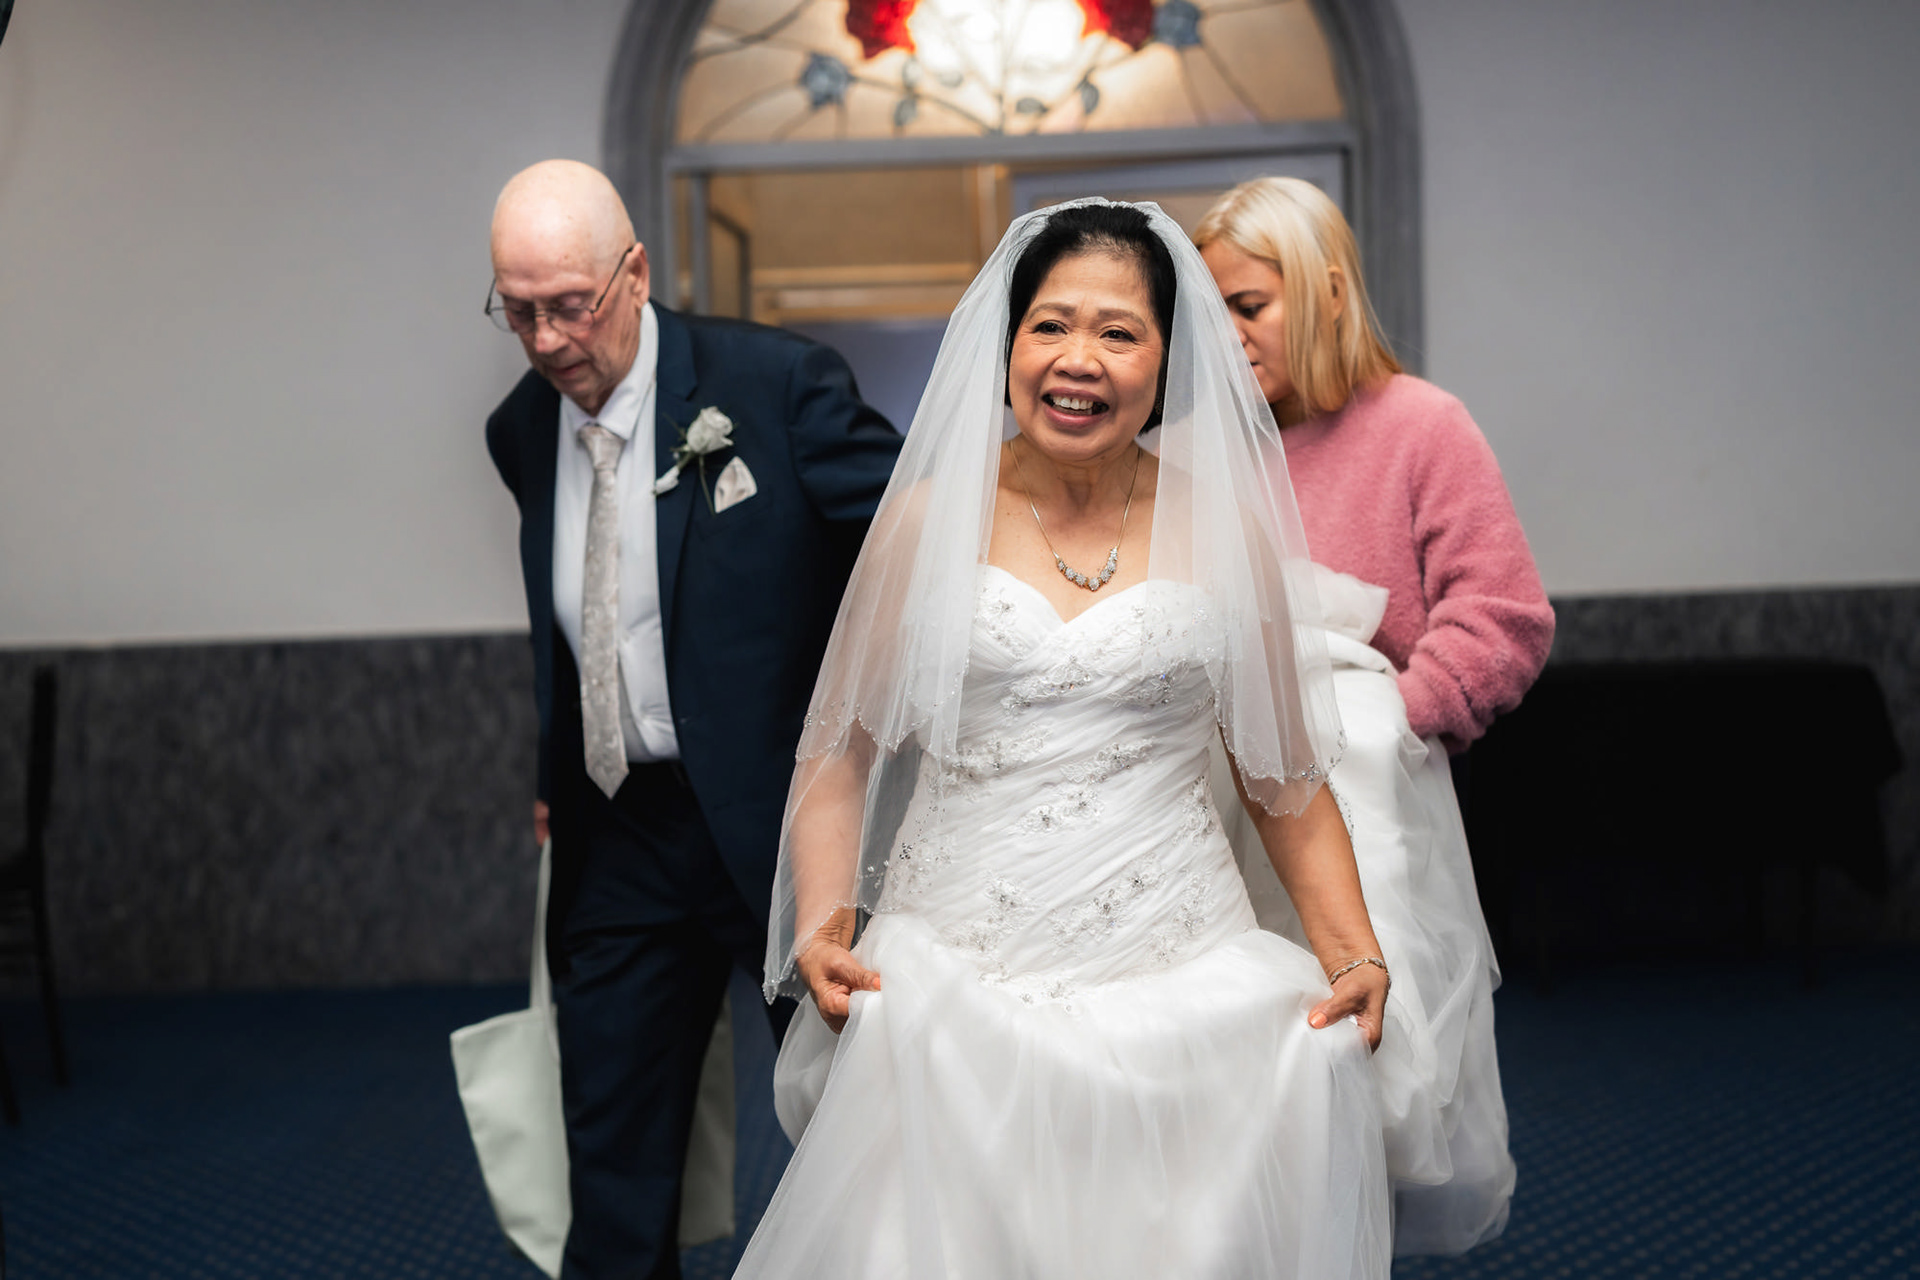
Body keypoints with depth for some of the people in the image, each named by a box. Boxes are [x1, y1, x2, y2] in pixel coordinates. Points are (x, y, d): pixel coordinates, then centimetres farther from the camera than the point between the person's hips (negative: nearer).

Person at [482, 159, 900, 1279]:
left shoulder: (776, 384, -15)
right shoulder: (522, 431, 3)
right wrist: (558, 779, 11)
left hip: (785, 816, -4)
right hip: (621, 837, 5)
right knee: (614, 1151, 12)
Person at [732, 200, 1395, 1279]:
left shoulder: (1227, 528, 5)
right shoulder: (929, 519, 3)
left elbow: (1285, 776, 10)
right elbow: (842, 749, 8)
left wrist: (1353, 955, -2)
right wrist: (825, 931, -6)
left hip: (1180, 980, 1)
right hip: (950, 992, 0)